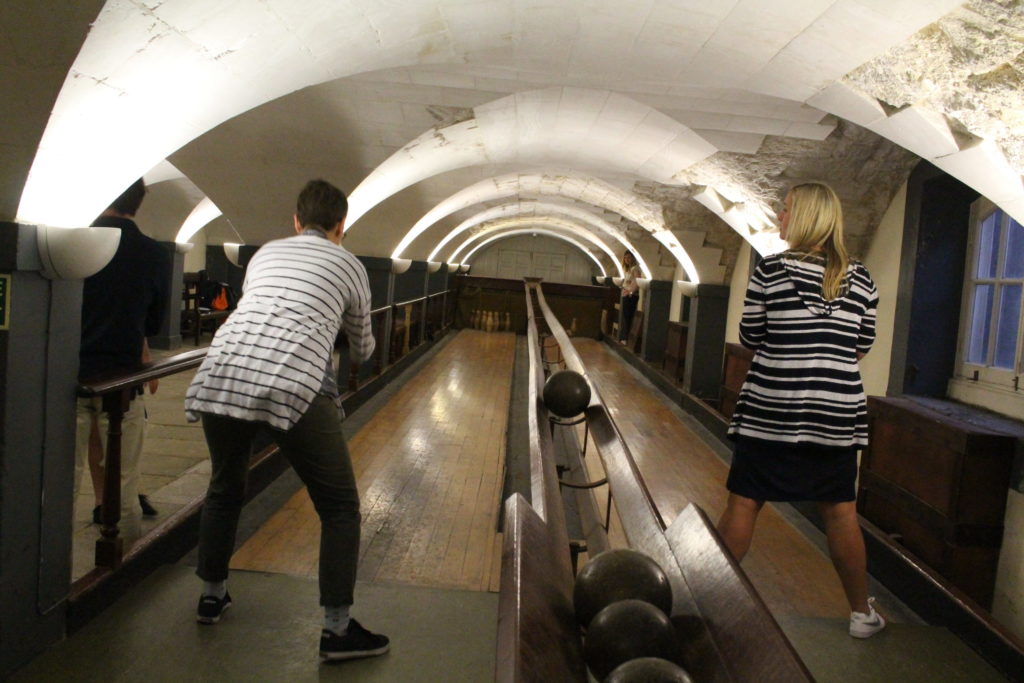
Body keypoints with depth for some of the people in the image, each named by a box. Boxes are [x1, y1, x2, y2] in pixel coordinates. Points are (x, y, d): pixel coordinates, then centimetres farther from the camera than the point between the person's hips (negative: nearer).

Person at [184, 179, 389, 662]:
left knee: (225, 488, 29)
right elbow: (362, 350, 30)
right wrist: (358, 351, 53)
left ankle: (212, 596, 43)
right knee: (339, 508, 10)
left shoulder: (265, 254, 26)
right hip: (292, 388, -5)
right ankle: (337, 629, 13)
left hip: (219, 378, 5)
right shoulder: (348, 265, 18)